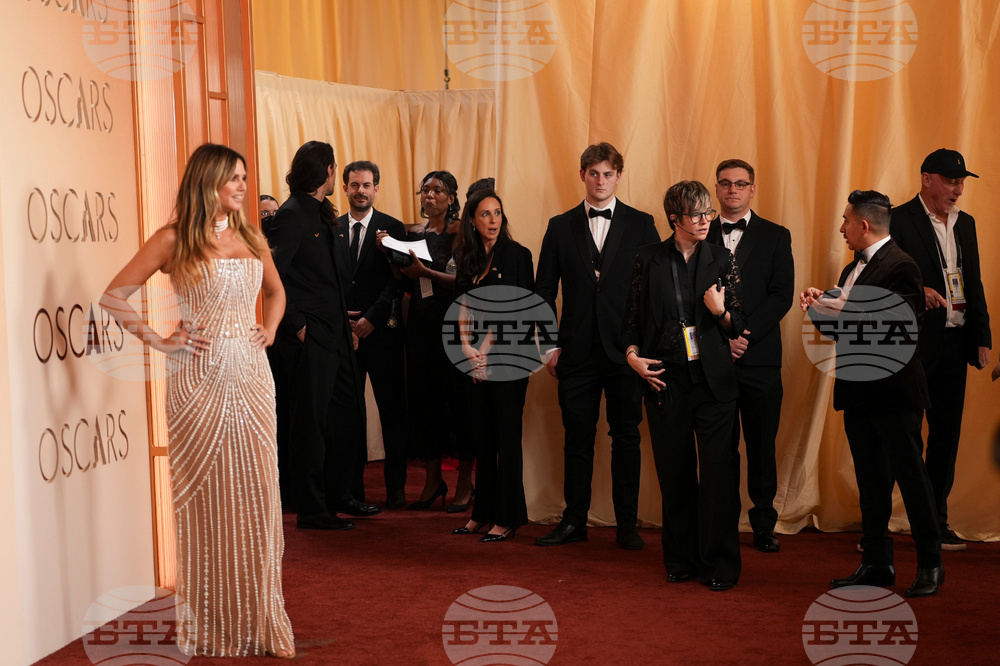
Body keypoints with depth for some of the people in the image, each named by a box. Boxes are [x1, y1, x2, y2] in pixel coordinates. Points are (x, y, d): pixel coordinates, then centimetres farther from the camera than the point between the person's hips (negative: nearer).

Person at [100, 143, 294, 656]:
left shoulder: (251, 239, 12)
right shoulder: (173, 240, -3)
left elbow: (275, 291, 29)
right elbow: (113, 297, -2)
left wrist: (270, 328, 12)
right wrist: (158, 340, -8)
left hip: (251, 378, 4)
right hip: (200, 379, -4)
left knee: (256, 493, 4)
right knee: (208, 499, 2)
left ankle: (259, 619, 13)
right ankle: (211, 628, 12)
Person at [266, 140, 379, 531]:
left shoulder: (323, 215, 16)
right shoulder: (292, 214, -12)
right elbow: (273, 275, -19)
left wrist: (345, 316, 11)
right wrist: (296, 324, -17)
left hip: (336, 333, 9)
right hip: (310, 337, -9)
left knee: (349, 415, 15)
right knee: (311, 422, -1)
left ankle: (337, 495, 29)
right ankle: (311, 510, 7)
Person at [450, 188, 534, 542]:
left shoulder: (517, 255, -4)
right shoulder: (467, 259, 11)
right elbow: (462, 309, 9)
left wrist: (486, 349, -10)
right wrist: (467, 347, -7)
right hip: (476, 359, 5)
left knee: (507, 436, -3)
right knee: (483, 436, 9)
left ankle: (508, 517, 2)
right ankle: (484, 512, 17)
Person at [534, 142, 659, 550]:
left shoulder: (641, 225, 5)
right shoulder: (561, 227, 8)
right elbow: (544, 291, 9)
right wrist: (549, 345, 1)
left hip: (626, 350, -1)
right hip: (577, 350, 1)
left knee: (626, 439, 5)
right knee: (577, 438, 6)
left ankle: (627, 525, 13)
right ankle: (574, 521, 16)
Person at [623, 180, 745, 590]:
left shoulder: (721, 260, 4)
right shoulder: (648, 260, 3)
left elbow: (739, 323, 7)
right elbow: (633, 317, 11)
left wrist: (720, 312, -14)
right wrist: (632, 354, -5)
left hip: (713, 380, -1)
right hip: (665, 380, 1)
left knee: (718, 472, -4)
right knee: (674, 473, 8)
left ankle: (719, 564, 6)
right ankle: (681, 560, 21)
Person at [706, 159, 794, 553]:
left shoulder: (775, 236, 8)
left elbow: (782, 295, -1)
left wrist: (744, 334, -12)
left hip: (759, 358, 0)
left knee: (762, 446, 3)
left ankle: (764, 525, 11)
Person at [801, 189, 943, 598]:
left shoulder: (900, 266, -14)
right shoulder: (854, 269, 15)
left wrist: (834, 312, -22)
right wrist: (821, 305, -3)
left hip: (893, 392, -9)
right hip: (859, 394, 9)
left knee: (909, 475, 1)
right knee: (871, 479, 13)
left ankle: (931, 564, 12)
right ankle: (877, 563, 22)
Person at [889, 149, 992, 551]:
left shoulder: (965, 223, 16)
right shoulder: (898, 220, -5)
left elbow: (974, 284, 19)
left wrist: (983, 337, 12)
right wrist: (916, 291, -27)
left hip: (954, 343, 7)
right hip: (912, 344, -6)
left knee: (946, 434, 10)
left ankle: (936, 522, 20)